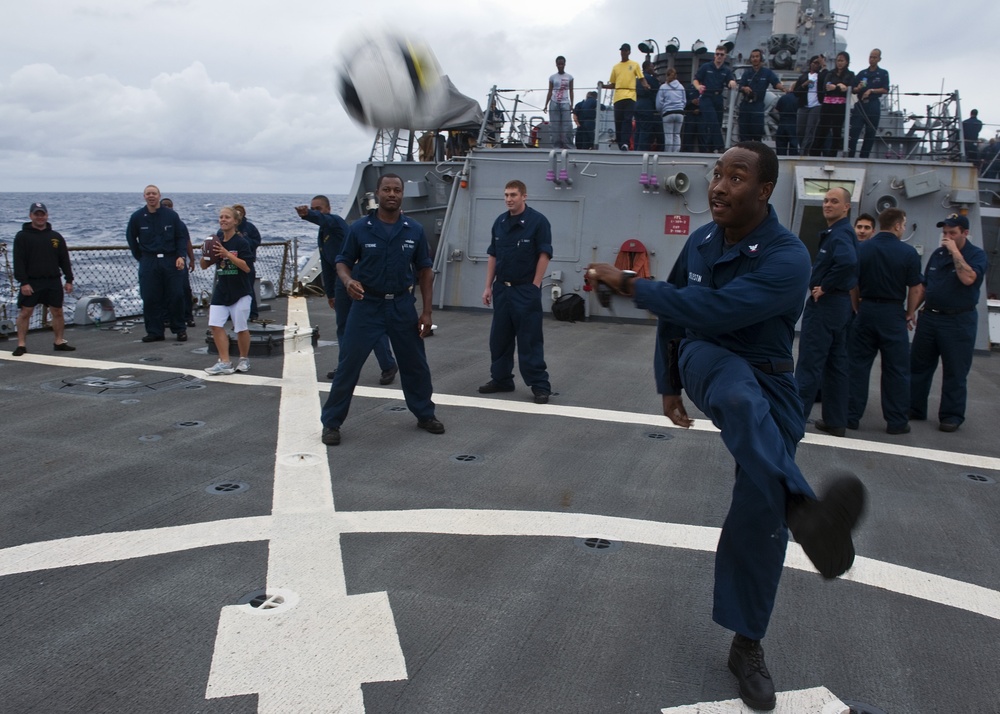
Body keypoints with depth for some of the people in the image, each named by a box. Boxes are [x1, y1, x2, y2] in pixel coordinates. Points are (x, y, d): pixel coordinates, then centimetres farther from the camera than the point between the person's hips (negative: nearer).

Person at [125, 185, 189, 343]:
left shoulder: (171, 215, 1)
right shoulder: (137, 217, 5)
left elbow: (183, 236, 4)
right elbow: (131, 238, 17)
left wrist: (181, 256, -7)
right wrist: (140, 257, 10)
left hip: (171, 261, -1)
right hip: (148, 263, 1)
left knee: (176, 296, -1)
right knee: (150, 298, 0)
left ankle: (180, 329, 11)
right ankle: (154, 331, 9)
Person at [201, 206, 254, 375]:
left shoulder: (241, 242, -9)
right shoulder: (217, 243, 7)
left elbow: (247, 267, -19)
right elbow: (204, 266, 13)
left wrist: (227, 254, -26)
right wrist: (205, 255, -9)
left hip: (240, 292, -5)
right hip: (221, 290, 5)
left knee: (241, 327, 3)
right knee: (216, 325, -5)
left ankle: (244, 359, 24)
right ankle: (224, 363, 0)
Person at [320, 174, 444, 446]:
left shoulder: (414, 230, -1)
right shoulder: (360, 228, -5)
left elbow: (425, 270, 4)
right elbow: (343, 261, 3)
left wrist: (426, 312, 1)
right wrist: (348, 280, -21)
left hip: (402, 305, 2)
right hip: (367, 304, -2)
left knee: (415, 363, 12)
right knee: (348, 364, -2)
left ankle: (425, 414, 32)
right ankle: (331, 422, 11)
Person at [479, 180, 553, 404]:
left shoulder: (538, 221, -8)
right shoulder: (500, 222, 9)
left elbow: (544, 255, -10)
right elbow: (493, 256, 13)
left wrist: (535, 287, -13)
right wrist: (488, 286, 9)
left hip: (525, 290, -6)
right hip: (502, 289, 6)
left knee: (530, 340, -4)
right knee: (499, 338, 11)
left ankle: (540, 385, 1)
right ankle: (501, 379, 23)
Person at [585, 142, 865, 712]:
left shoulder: (787, 259, -22)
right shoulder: (701, 242, -2)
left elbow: (714, 308, -35)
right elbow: (675, 310, 12)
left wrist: (629, 284, -31)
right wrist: (669, 386, 17)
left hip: (769, 378, -2)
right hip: (708, 360, 3)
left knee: (760, 508, -3)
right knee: (741, 398, -37)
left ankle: (747, 644, 16)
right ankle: (804, 510, -66)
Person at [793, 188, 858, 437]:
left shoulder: (840, 233, -15)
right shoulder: (837, 232, 16)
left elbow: (848, 261, -35)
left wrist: (824, 287, -22)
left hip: (824, 304, -10)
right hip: (838, 304, 11)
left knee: (809, 363, -7)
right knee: (836, 364, 12)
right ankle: (835, 421, 18)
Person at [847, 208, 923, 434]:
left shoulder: (861, 249, -1)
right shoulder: (908, 252, -7)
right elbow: (914, 289, -5)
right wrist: (909, 315, 8)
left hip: (866, 311, 2)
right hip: (893, 313, -2)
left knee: (857, 365, 8)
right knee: (896, 369, 5)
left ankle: (851, 416, 10)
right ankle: (897, 421, 10)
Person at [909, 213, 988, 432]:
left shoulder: (977, 255, -5)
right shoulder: (937, 254, 11)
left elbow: (968, 279, -25)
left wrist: (955, 251, -19)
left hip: (958, 321, -5)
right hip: (929, 316, 6)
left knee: (955, 372, 2)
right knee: (918, 365, 8)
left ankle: (952, 415, 9)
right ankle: (914, 408, 17)